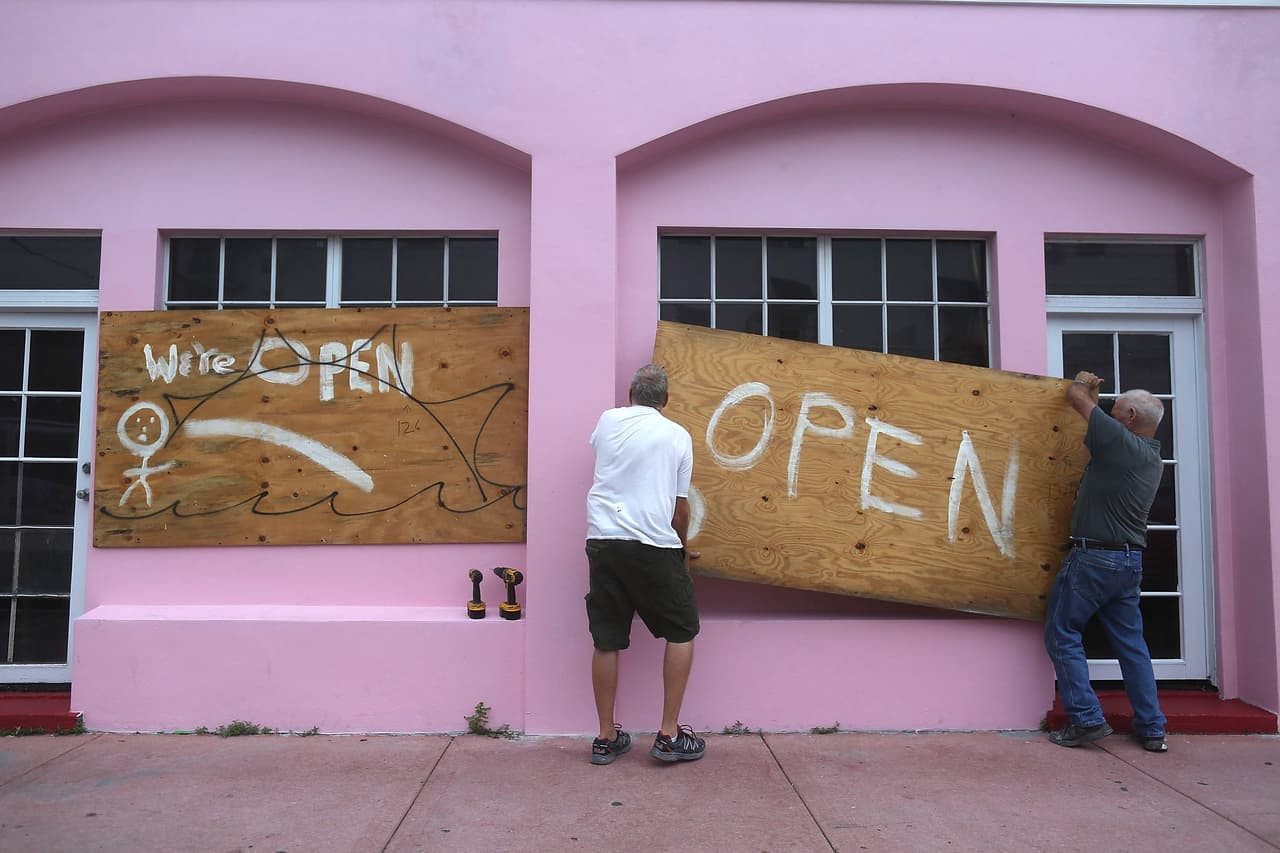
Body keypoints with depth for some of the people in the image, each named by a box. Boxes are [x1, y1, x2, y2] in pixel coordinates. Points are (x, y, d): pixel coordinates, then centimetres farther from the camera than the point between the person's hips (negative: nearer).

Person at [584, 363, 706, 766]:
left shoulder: (608, 421, 10)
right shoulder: (677, 436, 5)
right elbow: (680, 507, 7)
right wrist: (683, 547, 25)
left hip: (602, 540, 3)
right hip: (653, 545, -3)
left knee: (606, 640, 11)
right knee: (681, 631, 13)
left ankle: (606, 737, 20)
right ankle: (669, 734, 12)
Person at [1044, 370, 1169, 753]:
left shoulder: (1119, 441, -14)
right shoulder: (1153, 459, 12)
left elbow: (1075, 396, -5)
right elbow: (1097, 438, 27)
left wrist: (1083, 382, 18)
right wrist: (1092, 394, 35)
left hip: (1093, 556, -8)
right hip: (1130, 561, 8)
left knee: (1062, 635, 2)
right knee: (1131, 642, 14)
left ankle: (1086, 719, 0)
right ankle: (1152, 729, 17)